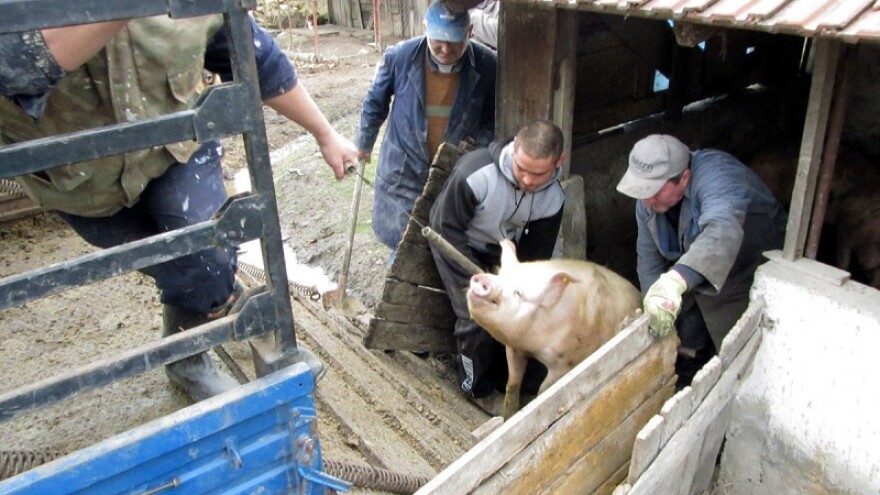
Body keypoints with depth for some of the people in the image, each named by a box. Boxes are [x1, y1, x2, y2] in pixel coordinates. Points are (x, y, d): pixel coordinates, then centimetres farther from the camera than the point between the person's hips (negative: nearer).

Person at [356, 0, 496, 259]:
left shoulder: (487, 65, -16)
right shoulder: (399, 57, -17)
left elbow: (494, 115, 1)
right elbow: (375, 103, 1)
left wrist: (480, 143, -15)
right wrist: (364, 145, 11)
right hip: (404, 169, -1)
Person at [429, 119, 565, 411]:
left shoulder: (553, 198, -20)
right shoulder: (475, 172, -36)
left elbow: (536, 254, -9)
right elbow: (447, 228, -25)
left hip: (503, 249, 5)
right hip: (456, 245, -4)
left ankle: (507, 379, 23)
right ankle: (478, 388, 13)